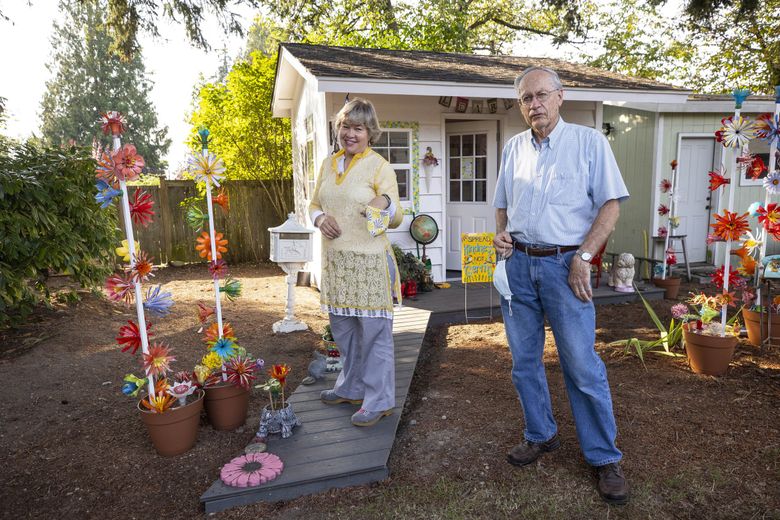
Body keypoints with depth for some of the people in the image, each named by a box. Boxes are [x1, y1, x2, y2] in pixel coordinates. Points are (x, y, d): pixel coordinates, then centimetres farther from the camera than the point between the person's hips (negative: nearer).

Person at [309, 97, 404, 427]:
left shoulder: (380, 167, -6)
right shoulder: (329, 164, 11)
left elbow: (396, 219, -7)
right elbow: (314, 204, 19)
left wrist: (386, 202, -28)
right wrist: (320, 218, -4)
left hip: (368, 262, -7)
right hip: (335, 260, 7)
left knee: (373, 332, 1)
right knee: (343, 329, 18)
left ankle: (378, 401, 16)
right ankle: (351, 388, 37)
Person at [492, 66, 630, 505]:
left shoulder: (589, 141, -1)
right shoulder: (514, 148, 12)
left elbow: (611, 204, -6)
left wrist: (583, 258, -15)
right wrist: (501, 234, 0)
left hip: (564, 264, -4)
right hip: (517, 264, 5)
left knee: (583, 366, 0)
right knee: (525, 361, 12)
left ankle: (604, 457, 16)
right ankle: (541, 435, 31)